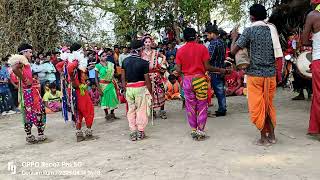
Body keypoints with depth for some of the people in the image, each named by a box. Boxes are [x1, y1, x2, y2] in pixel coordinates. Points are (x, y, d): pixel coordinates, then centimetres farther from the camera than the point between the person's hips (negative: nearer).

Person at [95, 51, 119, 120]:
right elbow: (96, 78, -8)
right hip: (103, 85, -4)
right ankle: (107, 114, 17)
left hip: (110, 84, 4)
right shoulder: (98, 66, -8)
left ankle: (112, 114, 22)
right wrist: (99, 89, -12)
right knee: (104, 99, 4)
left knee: (113, 98, 6)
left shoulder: (110, 64, 4)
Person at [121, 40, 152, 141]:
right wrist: (150, 91, -1)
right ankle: (140, 132, 9)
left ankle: (132, 133, 14)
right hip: (140, 88, -4)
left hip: (129, 88, 4)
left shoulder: (125, 61, 3)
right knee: (141, 110, 5)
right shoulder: (144, 63, -11)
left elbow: (123, 77, 7)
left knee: (131, 110, 11)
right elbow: (147, 79, -10)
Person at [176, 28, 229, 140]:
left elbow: (178, 70, -1)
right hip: (200, 79, -2)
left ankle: (193, 131, 19)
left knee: (190, 106, 12)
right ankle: (200, 131, 7)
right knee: (202, 106, 7)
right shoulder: (202, 48, -6)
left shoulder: (180, 51, 1)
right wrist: (219, 70, 6)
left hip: (187, 80, 3)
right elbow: (207, 67, -9)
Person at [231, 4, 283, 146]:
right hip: (271, 73, 5)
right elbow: (276, 52, 11)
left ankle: (264, 138, 10)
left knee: (257, 107, 5)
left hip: (255, 73, -5)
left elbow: (233, 51, -7)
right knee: (268, 105, 17)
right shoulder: (272, 29, 6)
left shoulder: (250, 31, -8)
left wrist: (234, 38, 9)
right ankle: (272, 135, 22)